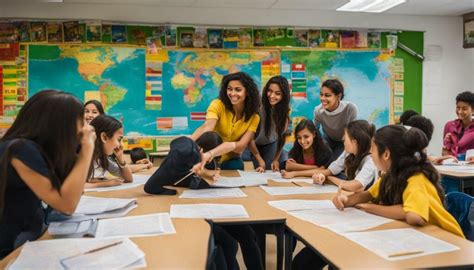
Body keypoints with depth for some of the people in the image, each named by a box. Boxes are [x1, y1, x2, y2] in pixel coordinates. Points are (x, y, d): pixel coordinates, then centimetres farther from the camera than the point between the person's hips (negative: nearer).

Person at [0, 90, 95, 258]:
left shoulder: (39, 147, 3)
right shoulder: (21, 149, -23)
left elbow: (72, 191, 8)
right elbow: (67, 205, -28)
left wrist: (83, 147, 0)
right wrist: (87, 149, -22)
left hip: (33, 235, 8)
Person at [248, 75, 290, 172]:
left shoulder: (285, 110, -17)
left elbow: (282, 137, -4)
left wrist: (276, 159, -5)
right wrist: (260, 160, -18)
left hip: (271, 145, 3)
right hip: (253, 145, -3)